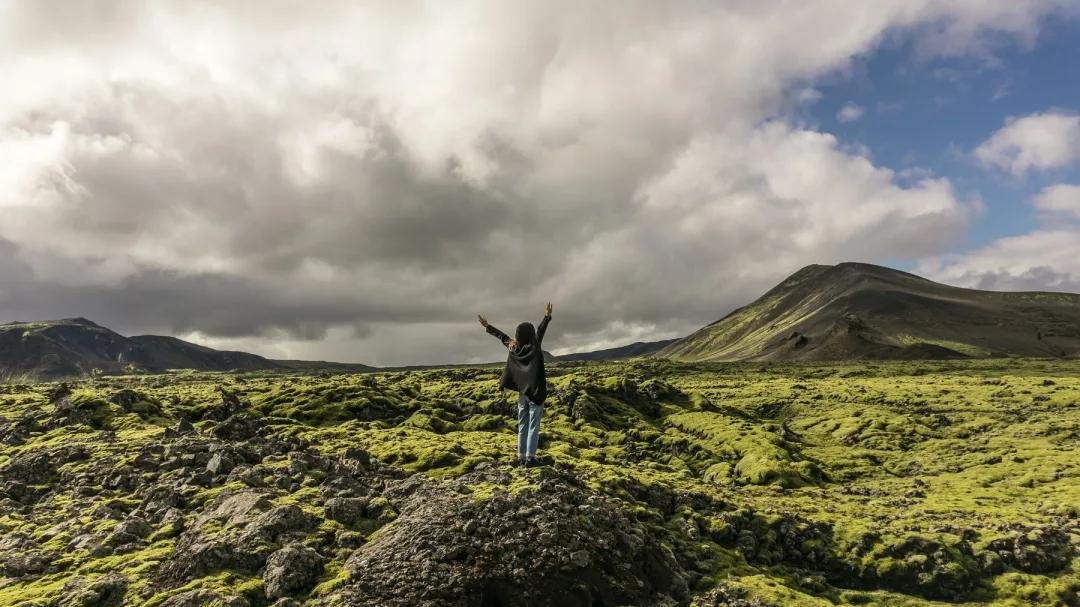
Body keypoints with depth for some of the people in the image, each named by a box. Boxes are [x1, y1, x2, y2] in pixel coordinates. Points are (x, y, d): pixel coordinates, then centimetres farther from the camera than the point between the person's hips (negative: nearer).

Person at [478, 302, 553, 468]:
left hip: (522, 392, 5)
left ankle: (521, 457, 12)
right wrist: (547, 318, -38)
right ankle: (530, 457, -6)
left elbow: (502, 336, 13)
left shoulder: (513, 349, 0)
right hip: (535, 392, -5)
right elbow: (540, 332, -27)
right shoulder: (534, 348, -14)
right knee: (534, 426, -2)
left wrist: (487, 326, 23)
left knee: (522, 426, 11)